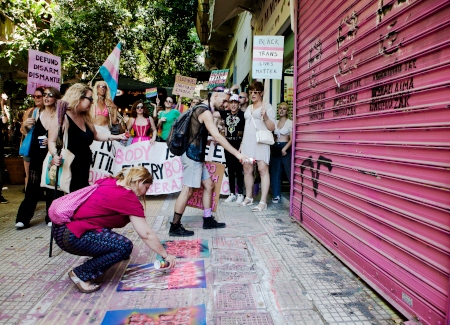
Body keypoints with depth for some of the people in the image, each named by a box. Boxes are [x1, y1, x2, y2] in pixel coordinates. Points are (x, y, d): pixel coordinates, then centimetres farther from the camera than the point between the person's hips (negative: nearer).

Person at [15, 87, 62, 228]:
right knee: (32, 187, 2)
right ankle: (23, 218, 9)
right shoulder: (37, 114, 8)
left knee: (51, 187, 3)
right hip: (37, 156, 3)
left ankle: (51, 217, 14)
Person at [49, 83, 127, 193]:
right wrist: (55, 155, -35)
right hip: (68, 170, -8)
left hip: (84, 168, 8)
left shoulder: (85, 118, 8)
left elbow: (95, 135, 20)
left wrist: (117, 137, 14)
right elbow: (52, 141, -17)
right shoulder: (64, 118, -16)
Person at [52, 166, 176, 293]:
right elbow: (146, 234, -10)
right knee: (124, 246, -9)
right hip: (71, 237, -9)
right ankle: (81, 274, 0)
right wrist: (166, 255, 1)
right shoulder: (129, 198, -12)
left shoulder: (107, 181, 10)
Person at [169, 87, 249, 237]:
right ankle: (175, 227, 0)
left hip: (197, 156, 11)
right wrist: (237, 154, -23)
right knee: (187, 190, -8)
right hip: (192, 156, -11)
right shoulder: (205, 112, -15)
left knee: (209, 185, 13)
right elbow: (217, 136, -23)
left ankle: (208, 220, 21)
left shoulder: (203, 110, 17)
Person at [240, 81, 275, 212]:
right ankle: (248, 197, 19)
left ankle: (263, 202, -11)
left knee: (263, 169, -11)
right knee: (247, 169, 7)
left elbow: (272, 127, -5)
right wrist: (242, 143, 20)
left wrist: (265, 117, -22)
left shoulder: (267, 107, 1)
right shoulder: (248, 108, 20)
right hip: (247, 142, 7)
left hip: (261, 142, -6)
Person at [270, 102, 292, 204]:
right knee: (275, 172, 6)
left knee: (289, 171, -11)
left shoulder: (290, 123, -2)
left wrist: (284, 149, -20)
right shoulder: (275, 122, 14)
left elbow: (292, 139, -8)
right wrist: (271, 148, 4)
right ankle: (276, 195, 14)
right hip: (275, 148, 5)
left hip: (286, 148, -5)